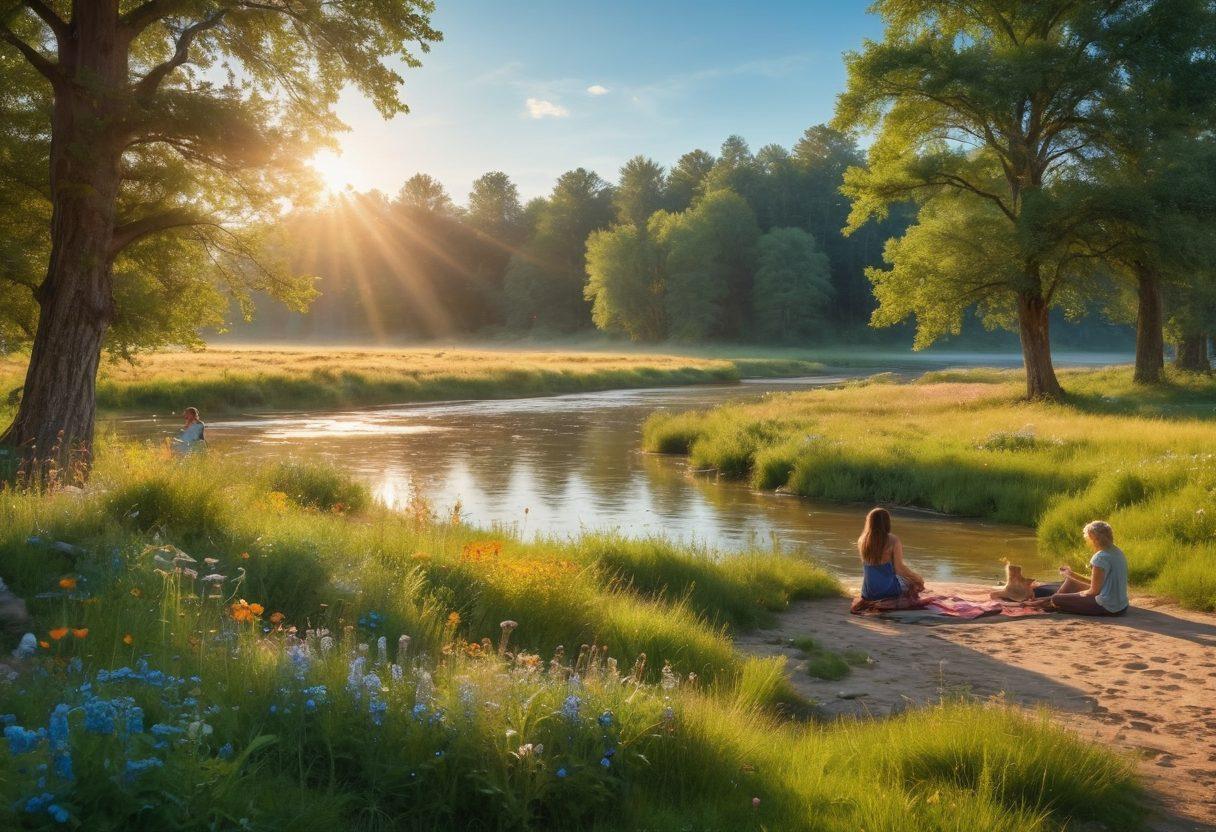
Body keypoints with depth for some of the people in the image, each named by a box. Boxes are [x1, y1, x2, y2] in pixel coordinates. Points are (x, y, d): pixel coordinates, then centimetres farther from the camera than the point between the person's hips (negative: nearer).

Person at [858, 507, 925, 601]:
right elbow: (899, 568, -18)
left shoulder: (861, 541, -4)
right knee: (917, 583, 24)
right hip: (889, 592, -5)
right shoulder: (893, 541, -17)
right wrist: (918, 578, -5)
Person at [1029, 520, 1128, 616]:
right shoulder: (1117, 552, 9)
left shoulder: (1101, 557, -21)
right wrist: (1071, 574, 18)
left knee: (1056, 600, -6)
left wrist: (1076, 594, 0)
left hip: (1107, 608, -10)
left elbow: (1094, 591, -18)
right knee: (1070, 581, 23)